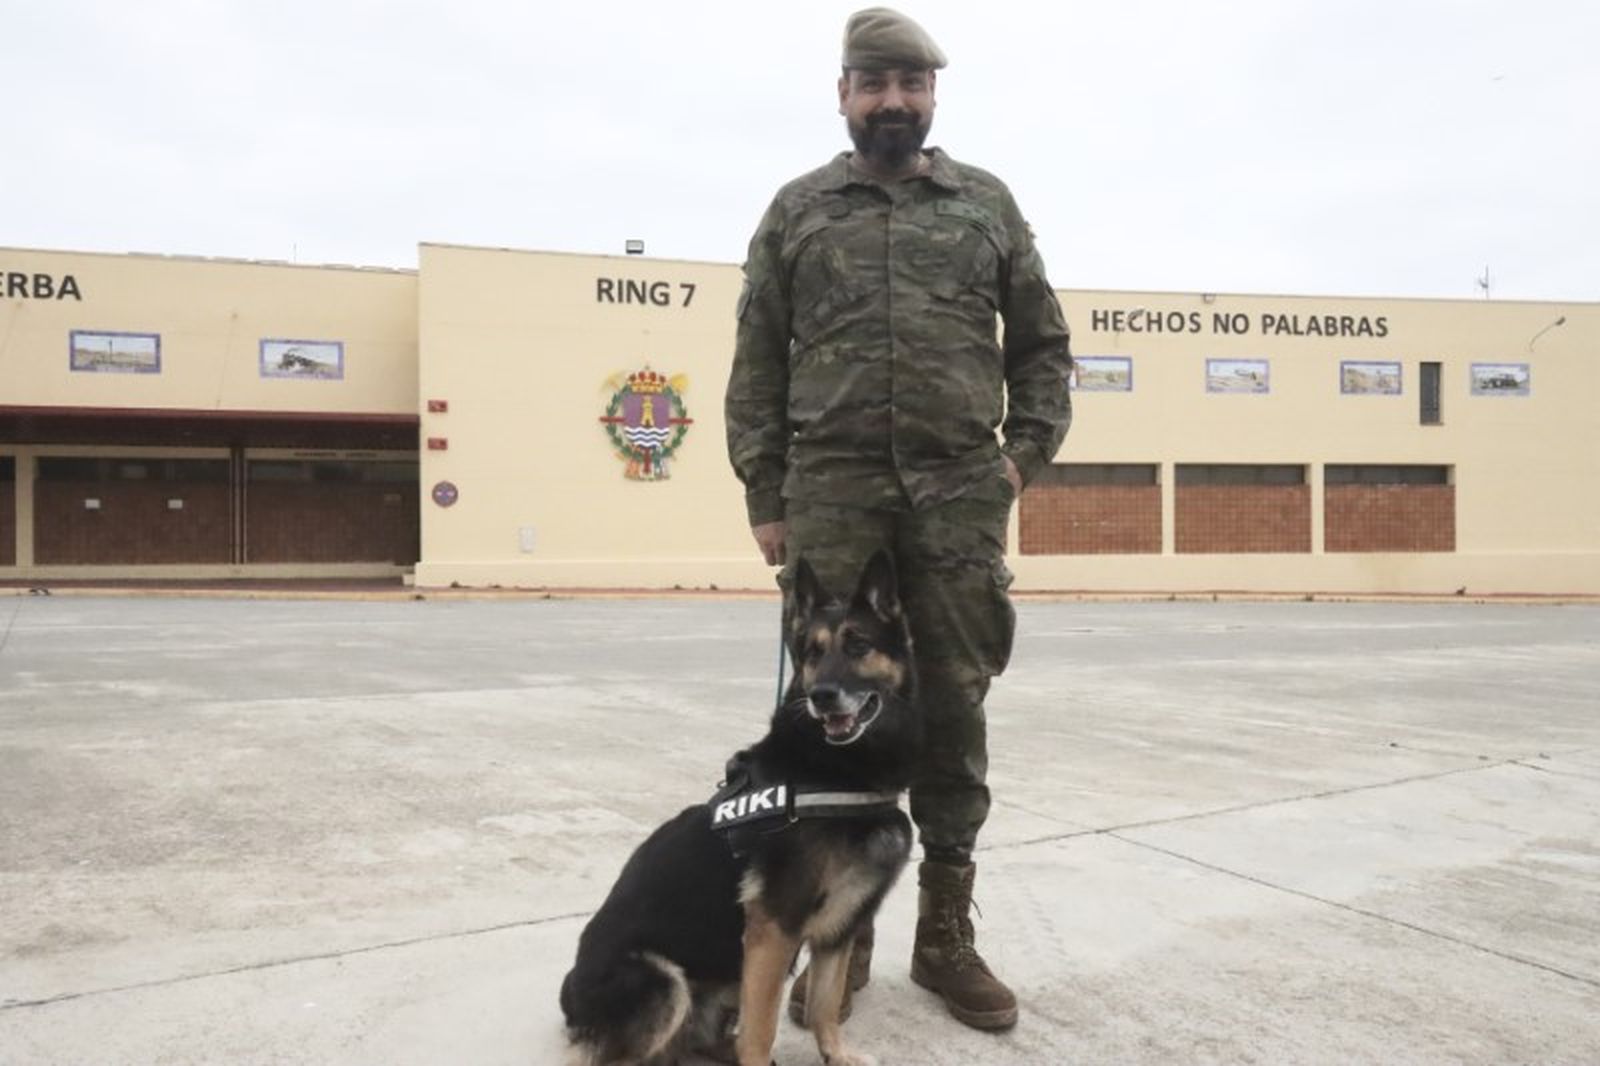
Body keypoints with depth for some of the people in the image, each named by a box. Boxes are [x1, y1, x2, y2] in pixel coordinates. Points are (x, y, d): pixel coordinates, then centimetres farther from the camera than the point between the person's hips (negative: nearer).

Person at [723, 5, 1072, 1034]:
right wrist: (764, 497, 1)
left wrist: (1026, 451, 3)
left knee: (954, 707, 4)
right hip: (831, 494, 0)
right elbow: (758, 364, 8)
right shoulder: (798, 208, 12)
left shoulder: (988, 202, 14)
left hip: (960, 495, 1)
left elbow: (1042, 341, 16)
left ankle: (947, 930, 18)